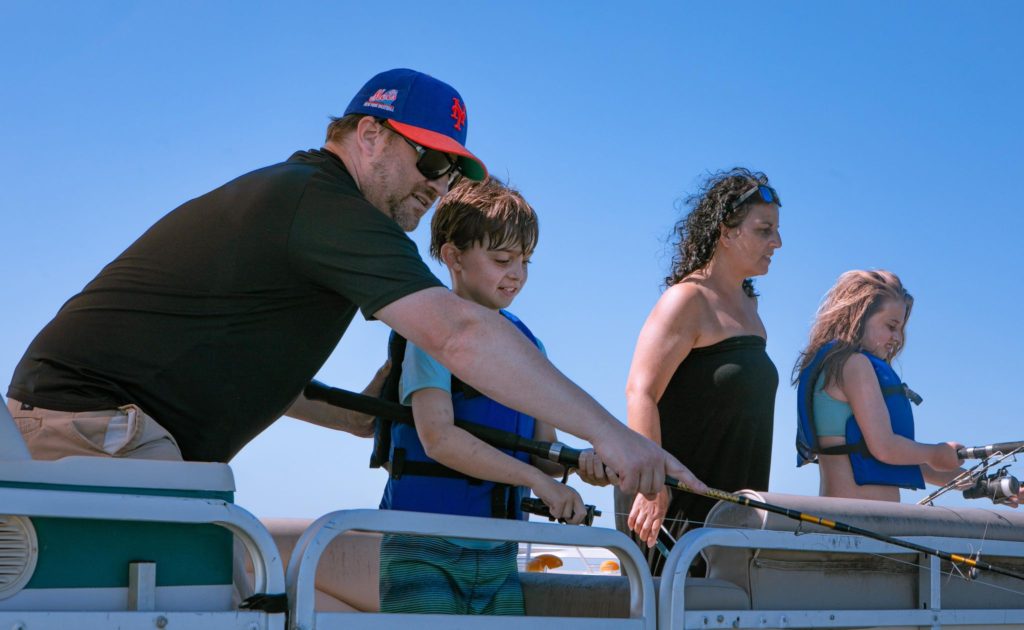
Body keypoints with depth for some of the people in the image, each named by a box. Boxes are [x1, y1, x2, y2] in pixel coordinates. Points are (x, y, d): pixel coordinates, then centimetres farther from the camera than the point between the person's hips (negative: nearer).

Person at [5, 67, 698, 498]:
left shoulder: (290, 193, 20)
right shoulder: (326, 204, -14)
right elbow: (462, 335, -24)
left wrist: (368, 419, 24)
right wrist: (608, 433, -25)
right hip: (100, 418, -11)